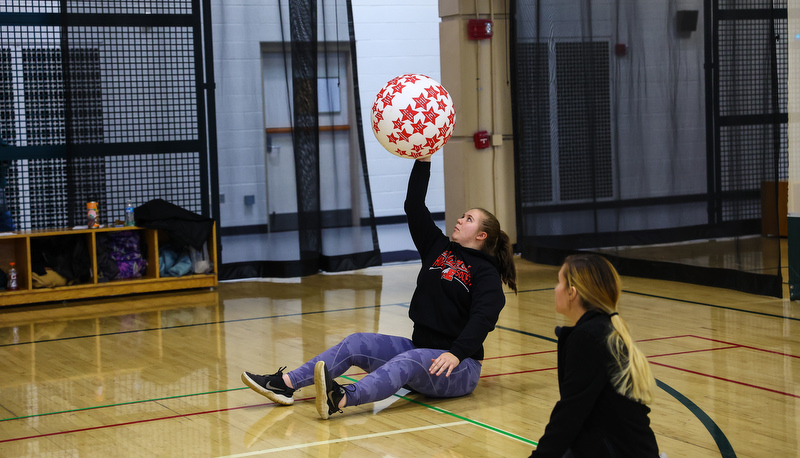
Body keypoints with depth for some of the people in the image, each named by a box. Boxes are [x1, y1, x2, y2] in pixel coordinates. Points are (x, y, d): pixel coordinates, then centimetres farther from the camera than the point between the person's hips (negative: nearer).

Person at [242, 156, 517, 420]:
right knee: (357, 343, -12)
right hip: (419, 350, 7)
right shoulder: (439, 248, 14)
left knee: (410, 360, -37)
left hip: (458, 367, -7)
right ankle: (285, 384, -25)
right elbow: (414, 206, 8)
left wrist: (456, 353, -35)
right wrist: (423, 161, 0)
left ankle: (340, 399, -63)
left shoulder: (485, 272, -5)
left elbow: (483, 317, -21)